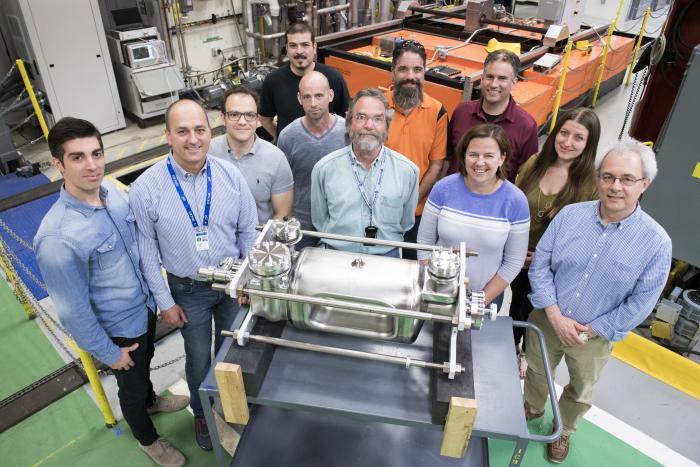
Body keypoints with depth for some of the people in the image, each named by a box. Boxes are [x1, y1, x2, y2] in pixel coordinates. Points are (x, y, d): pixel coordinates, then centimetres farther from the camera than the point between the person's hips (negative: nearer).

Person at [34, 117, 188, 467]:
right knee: (131, 387, 22)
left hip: (146, 305, 6)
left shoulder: (111, 191, -14)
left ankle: (150, 400, 64)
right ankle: (147, 438, 51)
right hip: (119, 327, -6)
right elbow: (74, 311, -23)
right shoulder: (57, 238, -34)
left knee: (145, 364, 33)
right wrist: (108, 352, -11)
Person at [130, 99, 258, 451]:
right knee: (198, 358, 18)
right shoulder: (145, 188, -18)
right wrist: (165, 302, -5)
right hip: (187, 290, -1)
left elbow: (248, 232, -3)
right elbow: (147, 252, -9)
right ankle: (202, 413, 48)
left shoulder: (230, 175, -13)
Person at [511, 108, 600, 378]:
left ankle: (527, 354, 49)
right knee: (516, 301, 25)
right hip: (516, 257, 3)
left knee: (533, 310, 19)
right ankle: (511, 346, 52)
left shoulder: (591, 183, -20)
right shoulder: (534, 163, -10)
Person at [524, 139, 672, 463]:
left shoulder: (656, 242, -18)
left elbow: (640, 303, -14)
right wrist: (556, 317, -18)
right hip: (546, 321, 1)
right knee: (537, 372, 25)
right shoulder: (570, 215, -13)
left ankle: (563, 430, 53)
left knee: (580, 391, 24)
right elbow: (540, 265, -10)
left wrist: (590, 331, -16)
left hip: (596, 337, -1)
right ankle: (533, 408, 57)